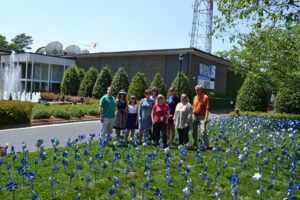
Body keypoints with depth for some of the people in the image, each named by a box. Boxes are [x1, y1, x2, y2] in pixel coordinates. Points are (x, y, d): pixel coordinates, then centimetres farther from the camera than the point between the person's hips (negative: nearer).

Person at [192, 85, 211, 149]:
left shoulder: (205, 97, -6)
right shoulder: (195, 97, 12)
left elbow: (207, 109, -10)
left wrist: (206, 118, -17)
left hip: (201, 116, -6)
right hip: (194, 116, 6)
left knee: (203, 131, -13)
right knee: (194, 131, 12)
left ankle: (207, 146, -7)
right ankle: (195, 144, 26)